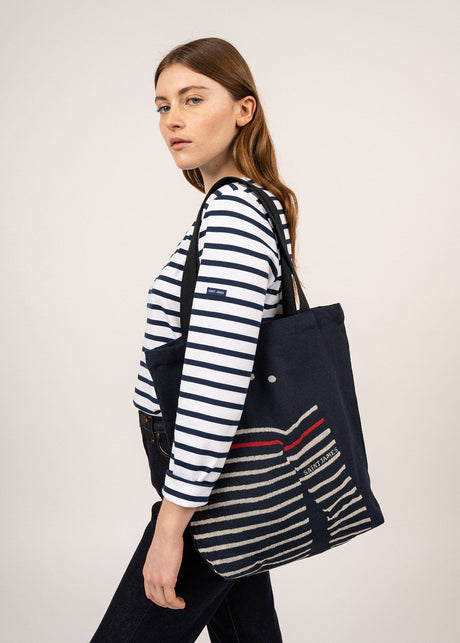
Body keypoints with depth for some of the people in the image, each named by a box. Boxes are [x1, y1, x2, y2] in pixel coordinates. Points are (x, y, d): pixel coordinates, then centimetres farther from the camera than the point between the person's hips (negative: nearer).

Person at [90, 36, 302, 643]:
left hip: (213, 478, -10)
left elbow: (216, 384, -28)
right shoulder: (256, 206, 12)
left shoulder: (232, 213, -21)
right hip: (231, 471, 10)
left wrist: (171, 524, -23)